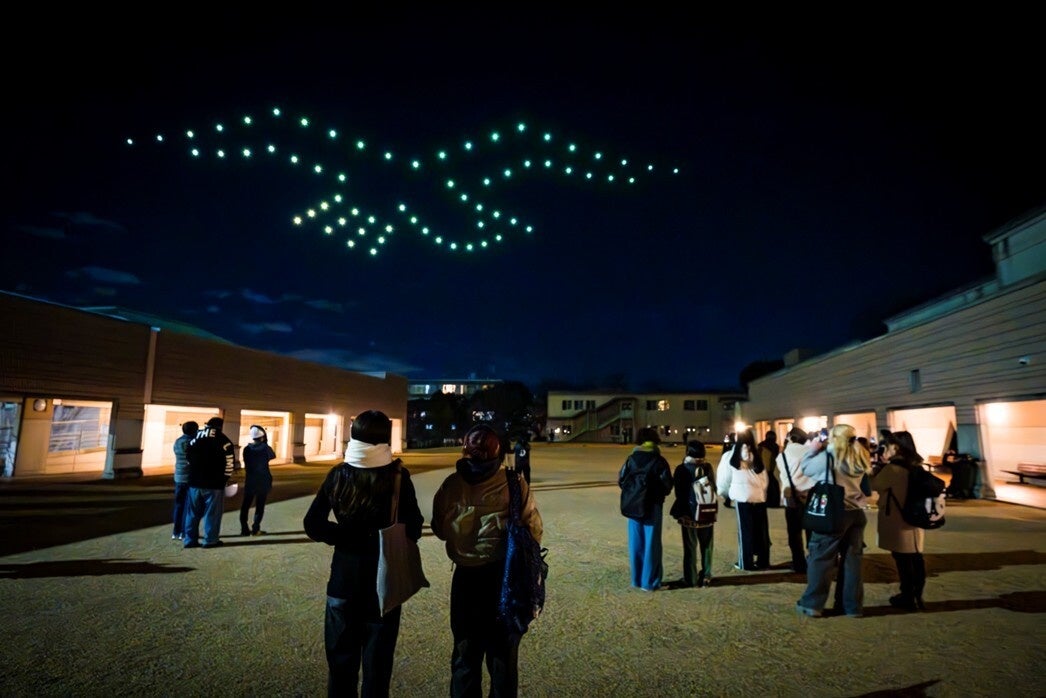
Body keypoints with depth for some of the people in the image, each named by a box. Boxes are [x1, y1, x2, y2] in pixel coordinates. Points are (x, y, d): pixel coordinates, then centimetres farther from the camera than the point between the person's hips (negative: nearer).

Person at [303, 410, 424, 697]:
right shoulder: (397, 476, -15)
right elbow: (412, 530, -12)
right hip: (384, 581, -2)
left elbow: (313, 525, -6)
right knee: (377, 663, 12)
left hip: (344, 578, 3)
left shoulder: (338, 474, -7)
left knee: (341, 661, 18)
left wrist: (347, 538, 1)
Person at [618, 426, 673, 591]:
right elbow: (667, 484, -11)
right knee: (651, 544, 5)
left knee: (636, 543, 12)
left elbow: (621, 480, -2)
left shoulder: (631, 459, -1)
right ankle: (649, 581, 10)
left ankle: (637, 579, 20)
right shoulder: (659, 461, -9)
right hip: (653, 507, -3)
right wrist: (660, 494, 10)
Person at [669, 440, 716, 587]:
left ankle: (691, 579, 7)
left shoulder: (682, 469, -9)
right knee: (707, 547, 14)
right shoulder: (708, 467, 0)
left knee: (690, 547, 4)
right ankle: (706, 577, 19)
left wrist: (680, 514, 1)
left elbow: (680, 494, -7)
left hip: (690, 514, -3)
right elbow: (714, 488, 8)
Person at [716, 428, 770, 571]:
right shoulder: (756, 455, 6)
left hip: (743, 497, -3)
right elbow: (764, 479, 7)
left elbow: (724, 479, 3)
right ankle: (763, 561, 21)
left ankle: (746, 563, 11)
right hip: (760, 497, 3)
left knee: (745, 531, 6)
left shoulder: (730, 456, -4)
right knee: (761, 530, 12)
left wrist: (727, 493, 20)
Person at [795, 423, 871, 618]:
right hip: (856, 513, 6)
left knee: (820, 558, 3)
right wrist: (824, 449, 12)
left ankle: (812, 603, 8)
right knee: (852, 559, 12)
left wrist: (814, 448, 10)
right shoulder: (859, 458, 5)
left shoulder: (828, 456, -13)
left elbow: (806, 468, 1)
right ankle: (852, 605, 19)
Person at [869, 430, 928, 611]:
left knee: (903, 560, 1)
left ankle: (908, 598, 9)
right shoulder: (916, 466, 7)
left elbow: (875, 485, -8)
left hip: (897, 522, -8)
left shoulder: (893, 468, -18)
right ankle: (917, 596, 22)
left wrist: (879, 467, 3)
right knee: (915, 558, 13)